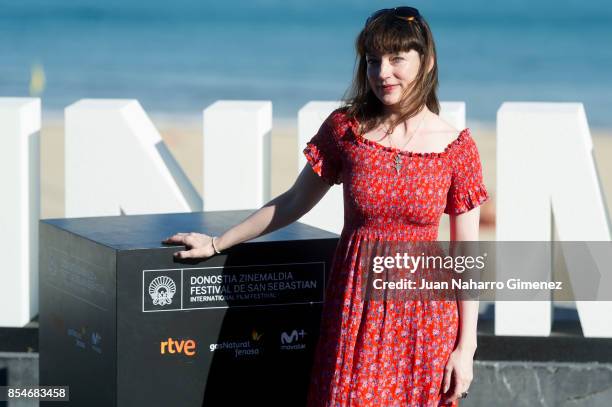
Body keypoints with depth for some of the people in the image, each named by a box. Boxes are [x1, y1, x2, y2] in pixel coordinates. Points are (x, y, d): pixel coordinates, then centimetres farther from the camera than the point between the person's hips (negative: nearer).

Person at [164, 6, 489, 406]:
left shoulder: (457, 147, -5)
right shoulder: (345, 128, -2)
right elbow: (294, 202, 11)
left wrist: (466, 347, -4)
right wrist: (217, 244, 14)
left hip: (424, 313, -1)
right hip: (355, 309, 1)